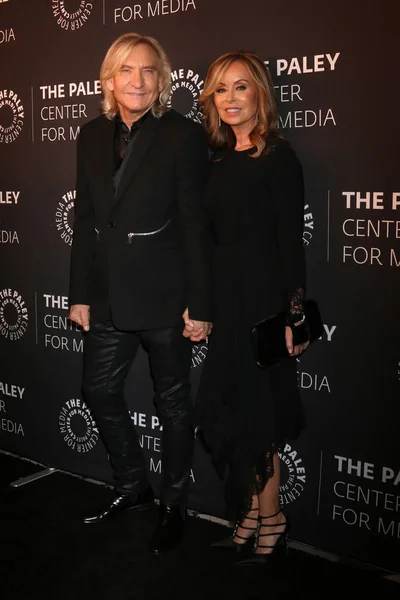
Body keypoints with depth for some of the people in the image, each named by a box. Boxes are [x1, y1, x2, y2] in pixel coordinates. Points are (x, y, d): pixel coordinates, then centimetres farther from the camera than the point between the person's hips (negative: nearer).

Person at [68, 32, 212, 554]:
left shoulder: (183, 136, -8)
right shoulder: (93, 136, 7)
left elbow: (195, 226, -10)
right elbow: (85, 220, 9)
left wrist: (199, 304, -12)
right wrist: (81, 294, 7)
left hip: (163, 295, -5)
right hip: (109, 295, 6)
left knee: (173, 402, 8)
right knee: (100, 391, 14)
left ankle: (174, 505, 28)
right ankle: (132, 488, 36)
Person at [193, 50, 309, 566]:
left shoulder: (277, 157, -9)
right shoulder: (221, 161, 11)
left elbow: (291, 241, -13)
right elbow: (215, 236, 11)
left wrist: (293, 316, -15)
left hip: (263, 300, -7)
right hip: (225, 300, 7)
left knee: (254, 410, 2)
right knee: (228, 407, 11)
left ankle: (269, 519, 21)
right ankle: (254, 512, 26)